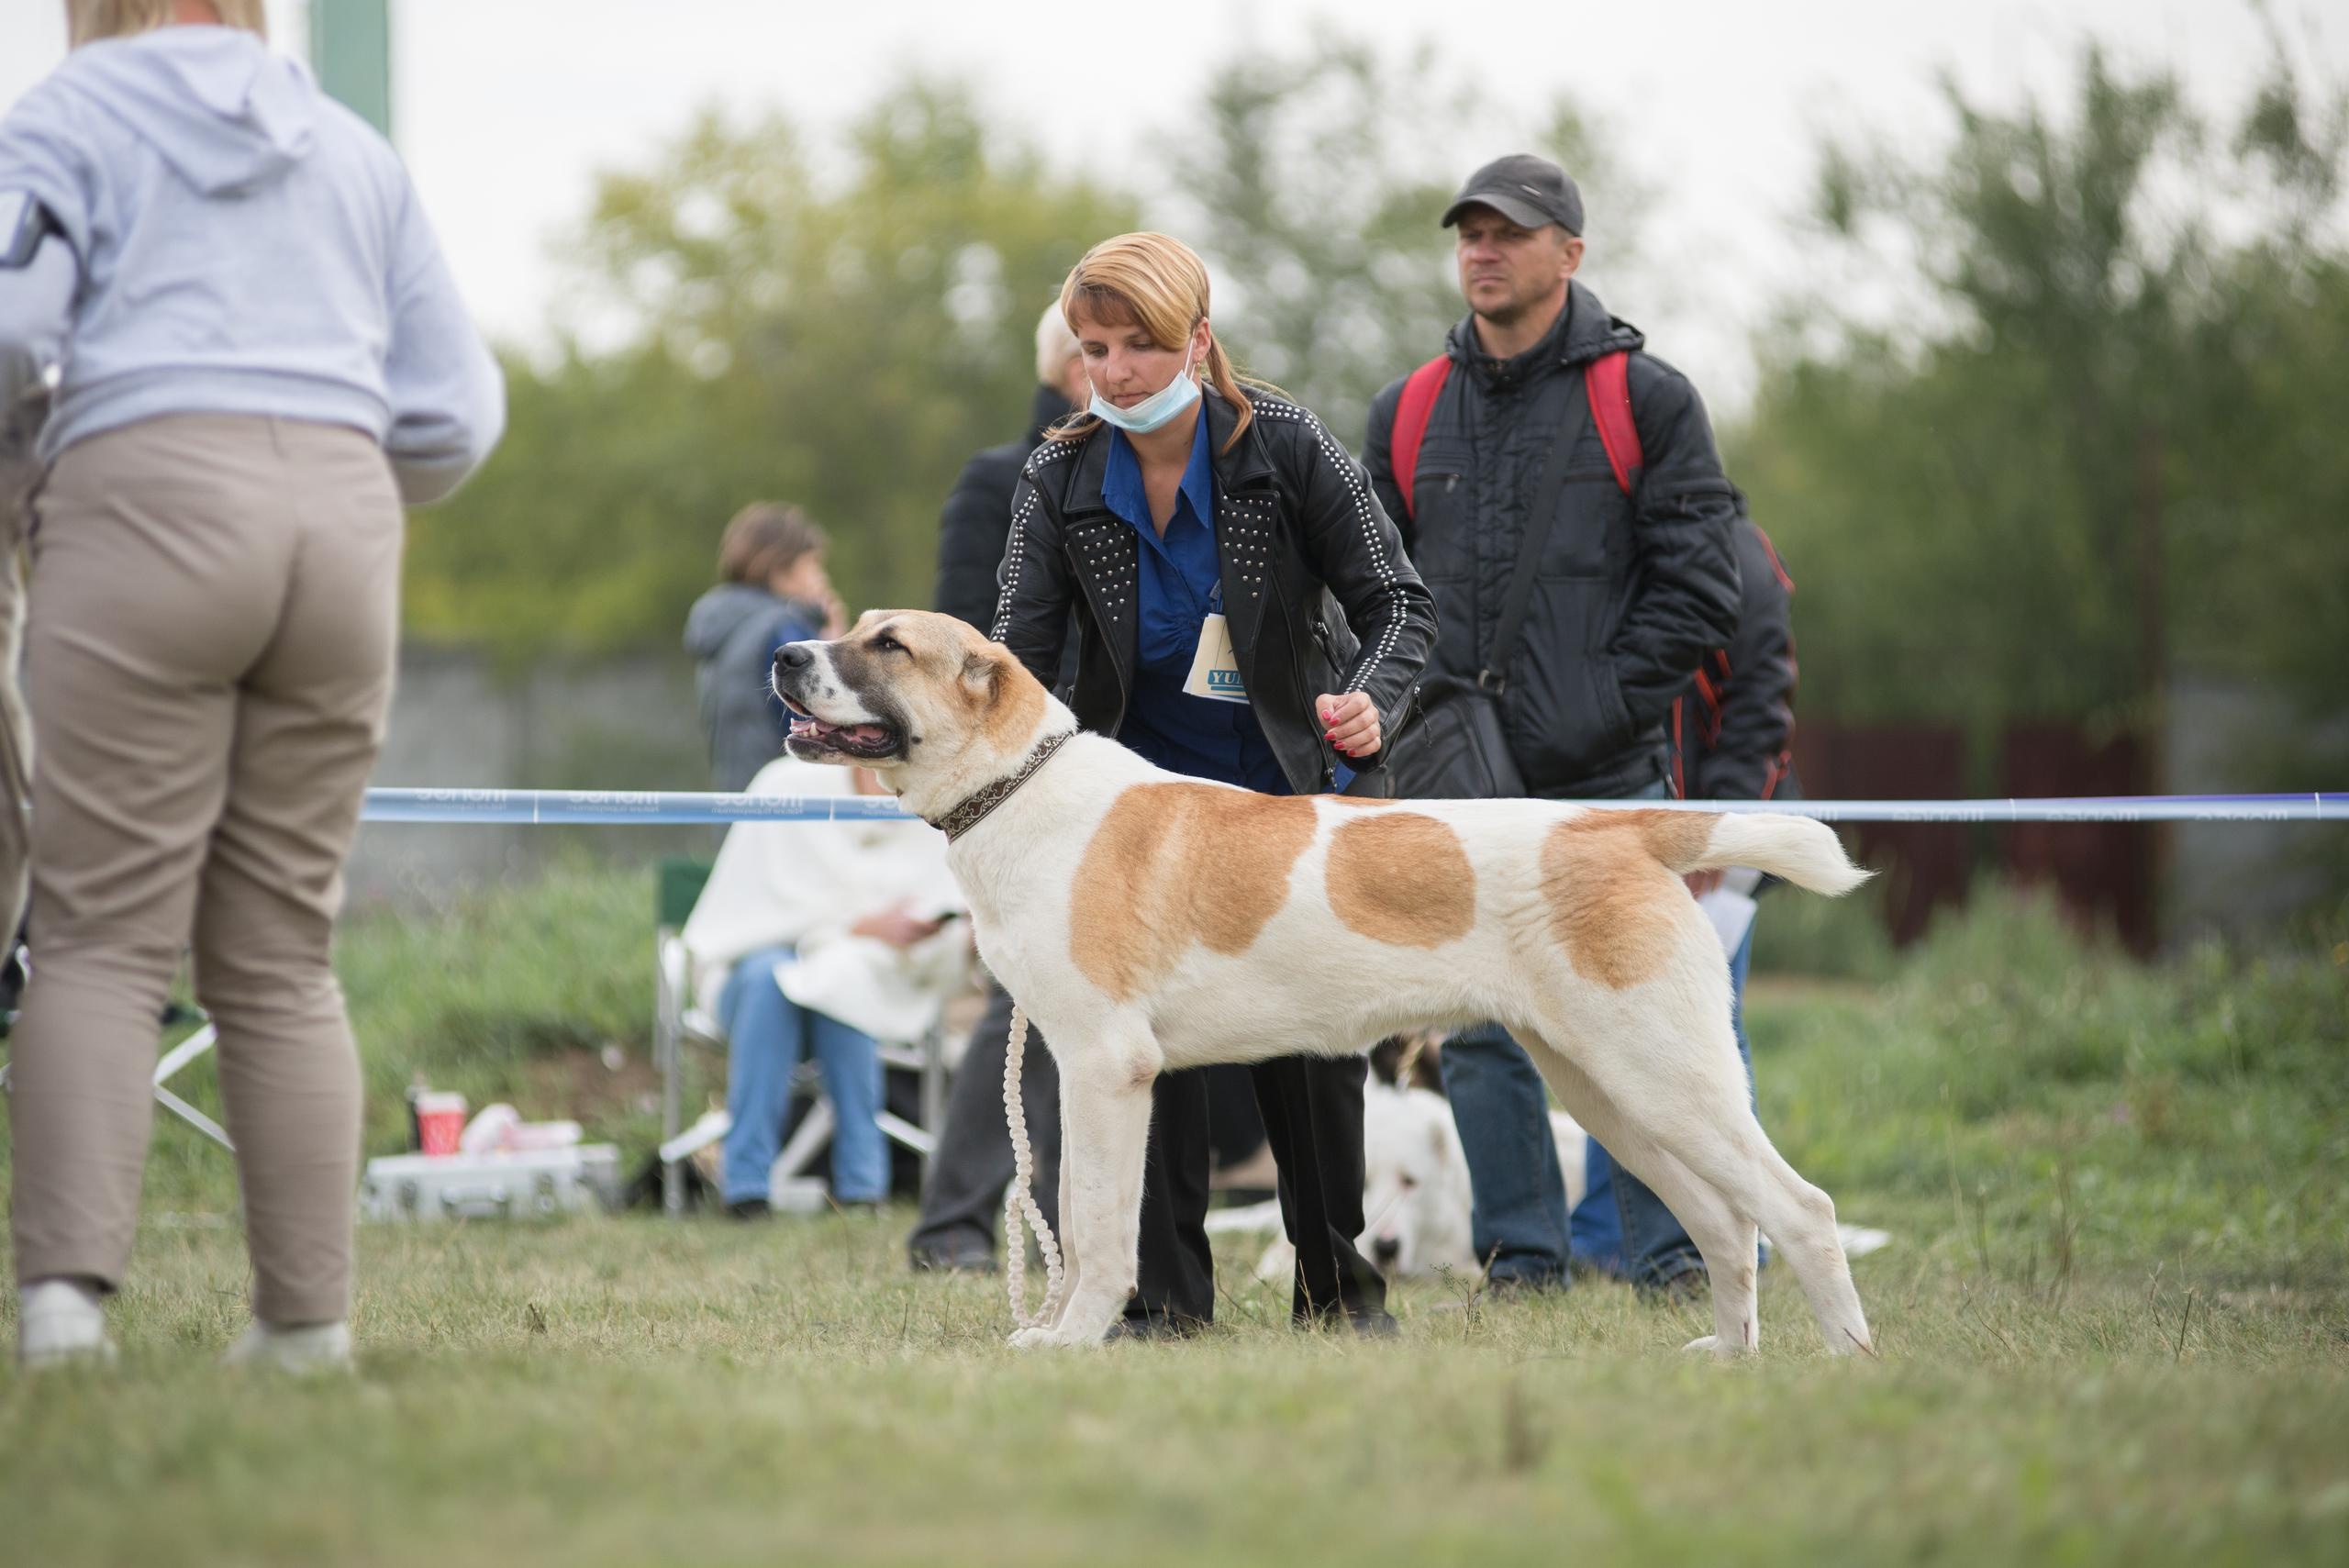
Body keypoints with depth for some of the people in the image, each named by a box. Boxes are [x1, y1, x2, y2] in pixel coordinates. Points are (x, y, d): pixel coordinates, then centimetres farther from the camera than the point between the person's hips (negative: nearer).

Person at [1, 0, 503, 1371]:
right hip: (345, 528, 4)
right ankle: (307, 1317, 2)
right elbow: (458, 412, 19)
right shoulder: (355, 150, 24)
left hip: (146, 503, -4)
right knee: (282, 954, 7)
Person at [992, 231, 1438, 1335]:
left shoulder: (1287, 448, -15)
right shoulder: (1060, 485, -9)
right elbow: (1018, 658, -13)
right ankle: (1166, 1290, 0)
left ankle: (1336, 1278, 14)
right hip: (1145, 789, 1)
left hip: (1293, 786, -1)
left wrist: (1368, 702, -33)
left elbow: (1398, 605, -12)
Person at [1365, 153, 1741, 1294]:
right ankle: (1523, 1258, 10)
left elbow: (1699, 587, -2)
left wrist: (1605, 703, -11)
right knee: (1479, 1027, 3)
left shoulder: (1645, 399, 2)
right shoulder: (1408, 415, 13)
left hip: (1602, 783, -4)